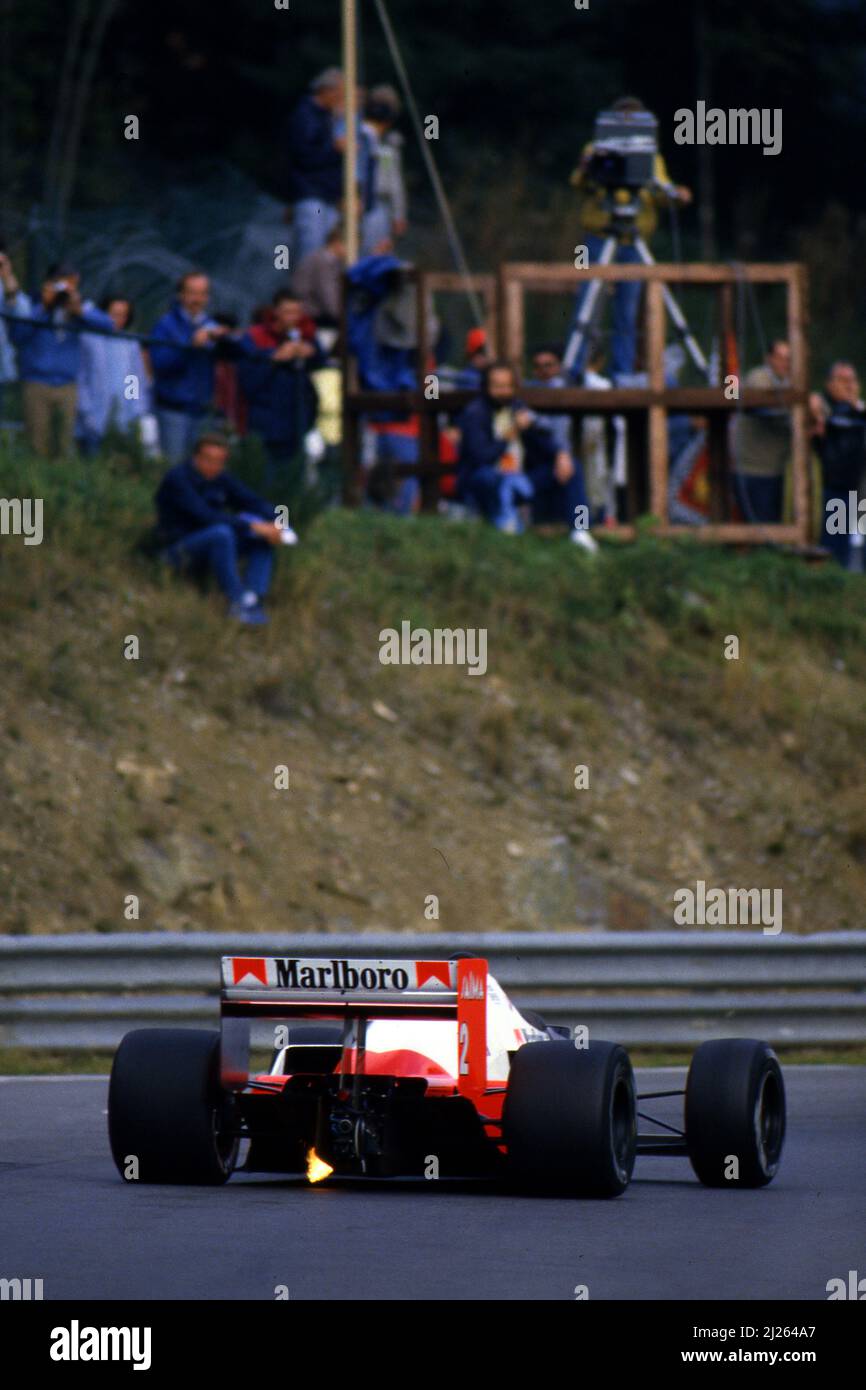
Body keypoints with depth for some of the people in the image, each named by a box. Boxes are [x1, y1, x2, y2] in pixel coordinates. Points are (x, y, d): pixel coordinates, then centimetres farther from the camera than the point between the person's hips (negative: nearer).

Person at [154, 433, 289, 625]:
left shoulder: (221, 479, 6)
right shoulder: (177, 478, -16)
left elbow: (254, 502, 5)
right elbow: (205, 517, -26)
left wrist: (276, 523, -18)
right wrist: (252, 526, -31)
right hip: (180, 549, -7)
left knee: (263, 537, -13)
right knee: (221, 533, -36)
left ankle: (253, 599, -28)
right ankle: (237, 602, -35)